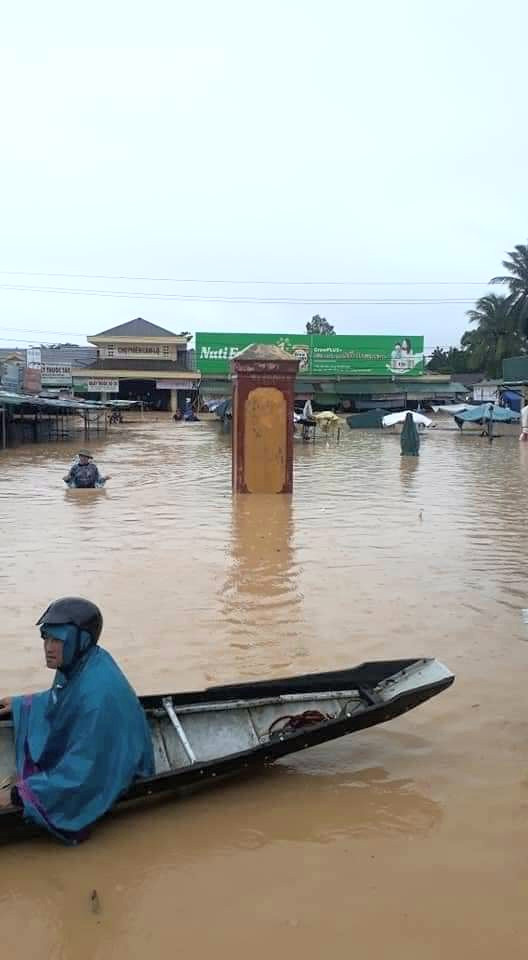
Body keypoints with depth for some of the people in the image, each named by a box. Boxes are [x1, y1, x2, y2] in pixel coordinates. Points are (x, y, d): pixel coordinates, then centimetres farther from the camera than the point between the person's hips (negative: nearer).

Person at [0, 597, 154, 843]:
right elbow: (60, 700, 15)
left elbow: (81, 772, -32)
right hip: (81, 751, 9)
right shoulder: (82, 662, -11)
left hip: (108, 775, -9)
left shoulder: (97, 694, -36)